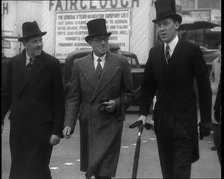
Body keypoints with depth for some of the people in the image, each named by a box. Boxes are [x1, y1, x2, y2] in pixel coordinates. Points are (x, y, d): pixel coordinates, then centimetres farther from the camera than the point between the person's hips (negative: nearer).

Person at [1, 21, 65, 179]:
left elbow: (58, 100, -5)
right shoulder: (13, 63, 7)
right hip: (18, 126, 4)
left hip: (41, 127, -4)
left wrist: (57, 130, -8)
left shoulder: (52, 64, -4)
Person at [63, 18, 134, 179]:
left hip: (110, 125, -2)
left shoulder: (121, 63, 1)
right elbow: (73, 98, 3)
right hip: (87, 124, 3)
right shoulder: (79, 65, 5)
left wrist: (117, 103, -12)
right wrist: (69, 124, -7)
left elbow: (129, 94, 7)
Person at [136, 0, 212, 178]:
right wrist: (143, 113, -2)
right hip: (162, 121, 5)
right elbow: (148, 86, 10)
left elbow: (204, 87, -5)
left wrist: (206, 121, -6)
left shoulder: (192, 50, -6)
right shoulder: (154, 52, 7)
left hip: (185, 122, -5)